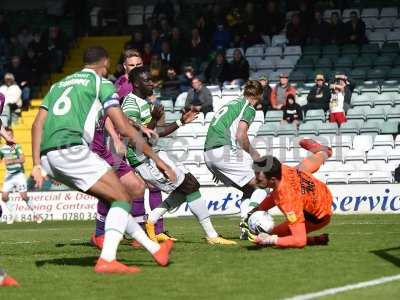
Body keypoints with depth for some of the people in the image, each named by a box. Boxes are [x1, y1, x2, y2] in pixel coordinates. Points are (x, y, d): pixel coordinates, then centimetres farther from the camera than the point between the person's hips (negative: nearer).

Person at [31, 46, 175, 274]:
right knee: (123, 198, -2)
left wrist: (37, 165, 10)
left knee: (111, 198, 18)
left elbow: (38, 124, 16)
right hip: (72, 149, -8)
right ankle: (107, 260, -20)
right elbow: (124, 127, -1)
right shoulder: (101, 83, 8)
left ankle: (155, 249, 20)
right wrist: (157, 159, 2)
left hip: (48, 156, 8)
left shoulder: (59, 85, 28)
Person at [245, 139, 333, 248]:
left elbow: (300, 241, -46)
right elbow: (274, 195, -4)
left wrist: (270, 240, -49)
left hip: (317, 218, -6)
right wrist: (256, 210, -12)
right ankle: (323, 152, 70)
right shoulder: (283, 169, -29)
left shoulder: (288, 200, -48)